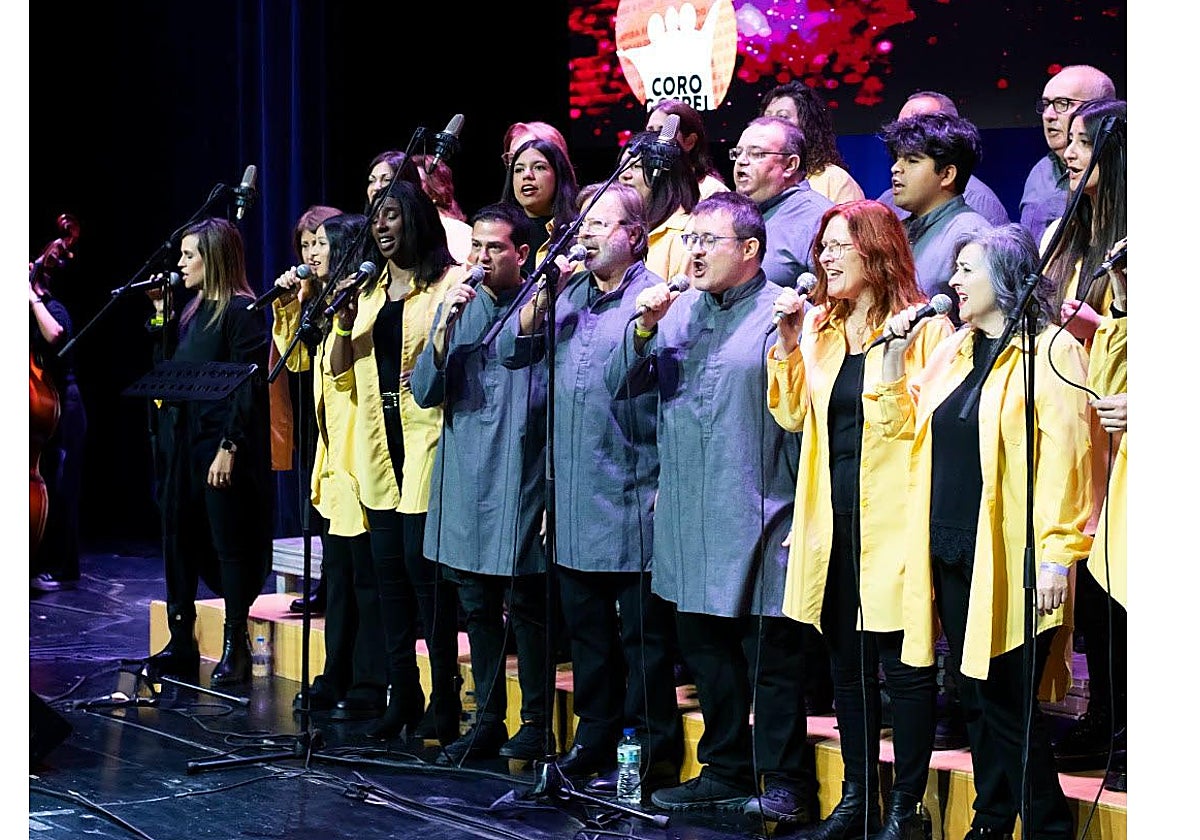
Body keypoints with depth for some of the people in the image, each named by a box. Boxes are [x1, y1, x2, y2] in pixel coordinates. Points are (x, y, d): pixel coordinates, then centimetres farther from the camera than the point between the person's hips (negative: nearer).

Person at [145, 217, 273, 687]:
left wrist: (229, 448, -20)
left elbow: (248, 385, -15)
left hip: (221, 443, -9)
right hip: (181, 440, 9)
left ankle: (236, 647, 4)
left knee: (229, 543, -3)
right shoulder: (192, 311, 16)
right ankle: (182, 641, 19)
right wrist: (161, 316, 8)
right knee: (178, 538, 11)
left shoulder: (242, 310, -10)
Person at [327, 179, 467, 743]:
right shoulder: (368, 290, 17)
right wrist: (343, 322, 1)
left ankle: (444, 700, 1)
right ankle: (402, 698, 14)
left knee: (423, 564, -8)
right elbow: (340, 375, 15)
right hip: (378, 444, 7)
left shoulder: (449, 282, -3)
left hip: (427, 438, -6)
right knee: (389, 568, 7)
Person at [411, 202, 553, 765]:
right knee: (477, 606, 11)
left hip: (520, 480, -5)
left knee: (525, 605, 1)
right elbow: (424, 392, 4)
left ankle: (536, 723, 10)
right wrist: (443, 329, -6)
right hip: (463, 480, 5)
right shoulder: (457, 307, 12)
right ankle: (488, 720, 20)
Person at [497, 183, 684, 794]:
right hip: (574, 492, 7)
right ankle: (597, 738, 28)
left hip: (632, 494, -7)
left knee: (641, 631, 2)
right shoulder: (569, 293, 12)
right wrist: (543, 292, -5)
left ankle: (649, 753, 11)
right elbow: (513, 352, 7)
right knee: (585, 624, 16)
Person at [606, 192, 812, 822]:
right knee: (705, 650, 14)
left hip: (758, 520, -7)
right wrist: (643, 330, -7)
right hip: (687, 517, 7)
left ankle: (783, 782, 9)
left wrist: (804, 508, -13)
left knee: (770, 655, -1)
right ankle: (725, 771, 27)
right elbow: (623, 386, 10)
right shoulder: (677, 311, 13)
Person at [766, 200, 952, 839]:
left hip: (894, 521, -6)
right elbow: (792, 414, 10)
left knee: (903, 663, 0)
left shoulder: (922, 327, -5)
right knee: (847, 662, 13)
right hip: (833, 523, 6)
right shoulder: (821, 329, 14)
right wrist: (788, 342, 0)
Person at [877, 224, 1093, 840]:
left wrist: (1058, 555, -19)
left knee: (1011, 707, -5)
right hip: (951, 556, 7)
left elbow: (1066, 460, -15)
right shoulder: (954, 350, 15)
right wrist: (894, 354, 9)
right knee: (977, 700, 14)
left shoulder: (1051, 351, -8)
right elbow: (900, 421, 22)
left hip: (1011, 560, -7)